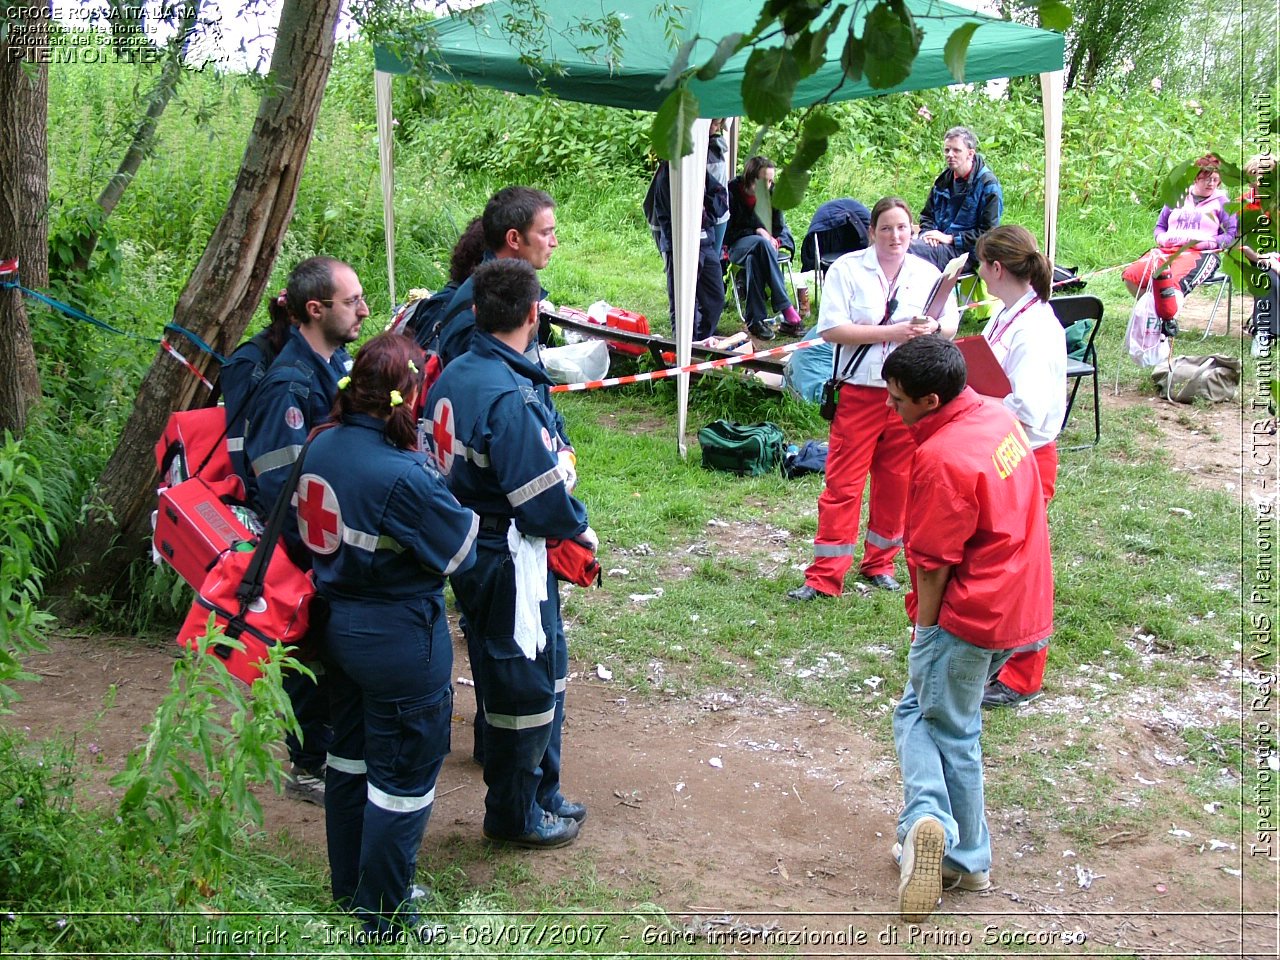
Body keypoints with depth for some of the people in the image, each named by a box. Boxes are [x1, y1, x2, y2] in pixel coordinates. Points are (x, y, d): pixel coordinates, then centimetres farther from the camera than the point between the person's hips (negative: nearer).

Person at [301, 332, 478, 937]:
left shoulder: (322, 446, -4)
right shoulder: (404, 475, -28)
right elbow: (461, 549, -17)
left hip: (338, 627, 8)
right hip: (401, 642, -8)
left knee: (350, 754, 23)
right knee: (403, 777, 8)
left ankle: (348, 887, 40)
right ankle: (382, 915, 22)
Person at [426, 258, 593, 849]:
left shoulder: (451, 378, 4)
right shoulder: (509, 397, -25)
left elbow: (440, 461, 10)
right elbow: (541, 495, -24)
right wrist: (577, 528, -5)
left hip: (467, 549, 10)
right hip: (509, 560, -10)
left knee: (547, 672, 23)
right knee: (525, 686, 8)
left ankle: (540, 794, 38)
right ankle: (513, 816, 24)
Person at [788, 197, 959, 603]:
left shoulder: (927, 273, 7)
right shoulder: (847, 269, -4)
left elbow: (951, 322, 8)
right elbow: (831, 329, -13)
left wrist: (933, 329, -16)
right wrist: (891, 332, -18)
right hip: (859, 391, -3)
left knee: (896, 482, 11)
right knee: (842, 483, -2)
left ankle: (881, 563, 28)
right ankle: (825, 576, 3)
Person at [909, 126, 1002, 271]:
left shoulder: (988, 184, -5)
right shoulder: (944, 179, 16)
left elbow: (988, 232, -10)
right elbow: (927, 215, 27)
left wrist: (950, 238, -13)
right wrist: (928, 233, 3)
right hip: (937, 244, 7)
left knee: (907, 249, -32)